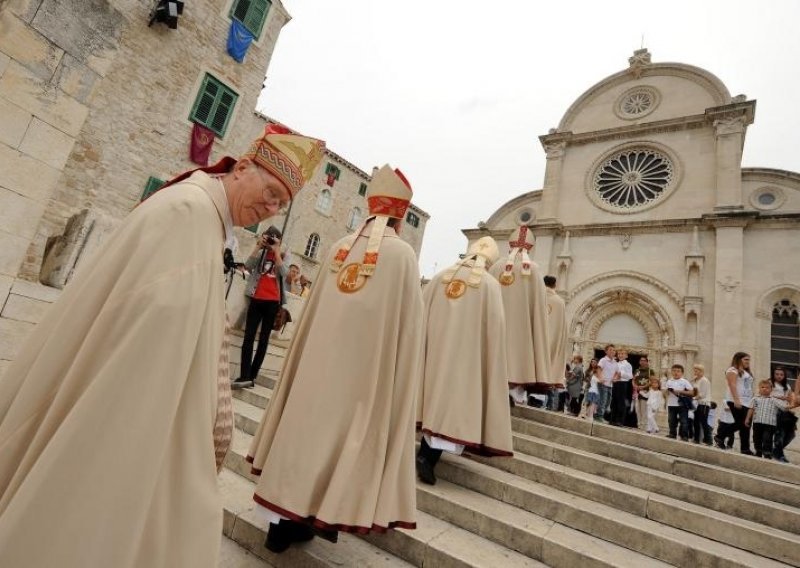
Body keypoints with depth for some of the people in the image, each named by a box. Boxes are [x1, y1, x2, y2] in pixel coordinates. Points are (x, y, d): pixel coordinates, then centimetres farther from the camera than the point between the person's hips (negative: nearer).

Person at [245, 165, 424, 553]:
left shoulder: (341, 247, 3)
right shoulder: (403, 254, -9)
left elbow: (317, 308, 8)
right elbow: (408, 325, -8)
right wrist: (397, 371, 4)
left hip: (322, 354, 4)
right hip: (369, 362, -4)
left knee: (310, 420, 14)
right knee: (347, 427, 10)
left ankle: (286, 517, 26)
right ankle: (322, 514, 23)